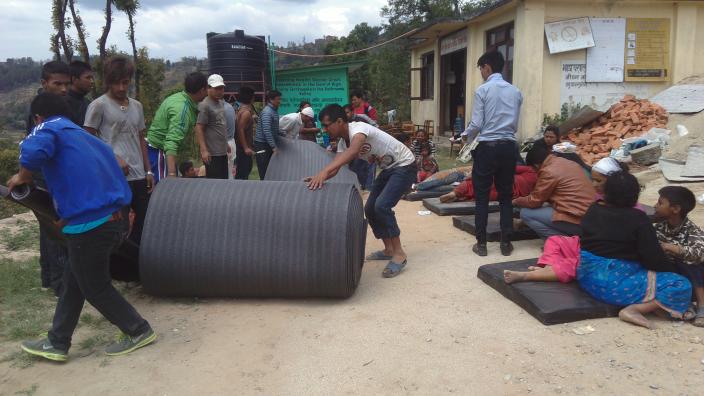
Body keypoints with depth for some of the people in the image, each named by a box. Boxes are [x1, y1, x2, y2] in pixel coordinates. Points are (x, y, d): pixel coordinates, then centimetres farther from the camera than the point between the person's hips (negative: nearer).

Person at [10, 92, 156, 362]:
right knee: (73, 281, 21)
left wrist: (22, 176, -4)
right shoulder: (86, 137, 21)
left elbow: (33, 151, -27)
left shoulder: (50, 128, -2)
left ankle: (139, 331, 23)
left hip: (89, 224, -8)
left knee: (95, 288, 12)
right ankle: (56, 343, 31)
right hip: (113, 219, 8)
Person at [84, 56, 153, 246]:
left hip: (139, 176, 6)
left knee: (145, 220, 9)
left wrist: (148, 171, 12)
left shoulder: (137, 106, 14)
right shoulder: (99, 105, -5)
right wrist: (113, 158, -16)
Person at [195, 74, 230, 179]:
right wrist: (203, 150, -24)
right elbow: (199, 128, -18)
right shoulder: (205, 106, -13)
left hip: (222, 152, 9)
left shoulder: (221, 103, 13)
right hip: (212, 153, -9)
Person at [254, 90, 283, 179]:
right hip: (262, 144, -9)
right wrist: (273, 147, -28)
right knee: (264, 171, -6)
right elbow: (266, 131, -26)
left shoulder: (274, 111, 12)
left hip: (269, 144, 9)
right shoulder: (267, 112, -18)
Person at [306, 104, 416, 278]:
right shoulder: (342, 143, 0)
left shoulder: (358, 128, -28)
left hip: (404, 166, -9)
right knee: (370, 209, 7)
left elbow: (352, 152, -49)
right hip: (388, 168, 9)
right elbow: (335, 168, -10)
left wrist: (324, 171, -61)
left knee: (382, 205, -23)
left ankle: (399, 254, -14)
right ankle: (389, 249, 20)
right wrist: (319, 178, -31)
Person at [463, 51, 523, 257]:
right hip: (509, 147, 4)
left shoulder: (483, 90, -7)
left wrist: (466, 136, 11)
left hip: (487, 147, -4)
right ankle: (506, 243, 13)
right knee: (505, 196, 11)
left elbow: (476, 124, -8)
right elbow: (515, 124, 12)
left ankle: (481, 243, 9)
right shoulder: (516, 92, 8)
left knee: (482, 196, 5)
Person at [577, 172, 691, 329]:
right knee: (682, 286, -7)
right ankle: (633, 309, -16)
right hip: (612, 282, -8)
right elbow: (653, 258, -11)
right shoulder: (638, 219, -12)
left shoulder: (593, 210, 5)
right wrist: (675, 271, 9)